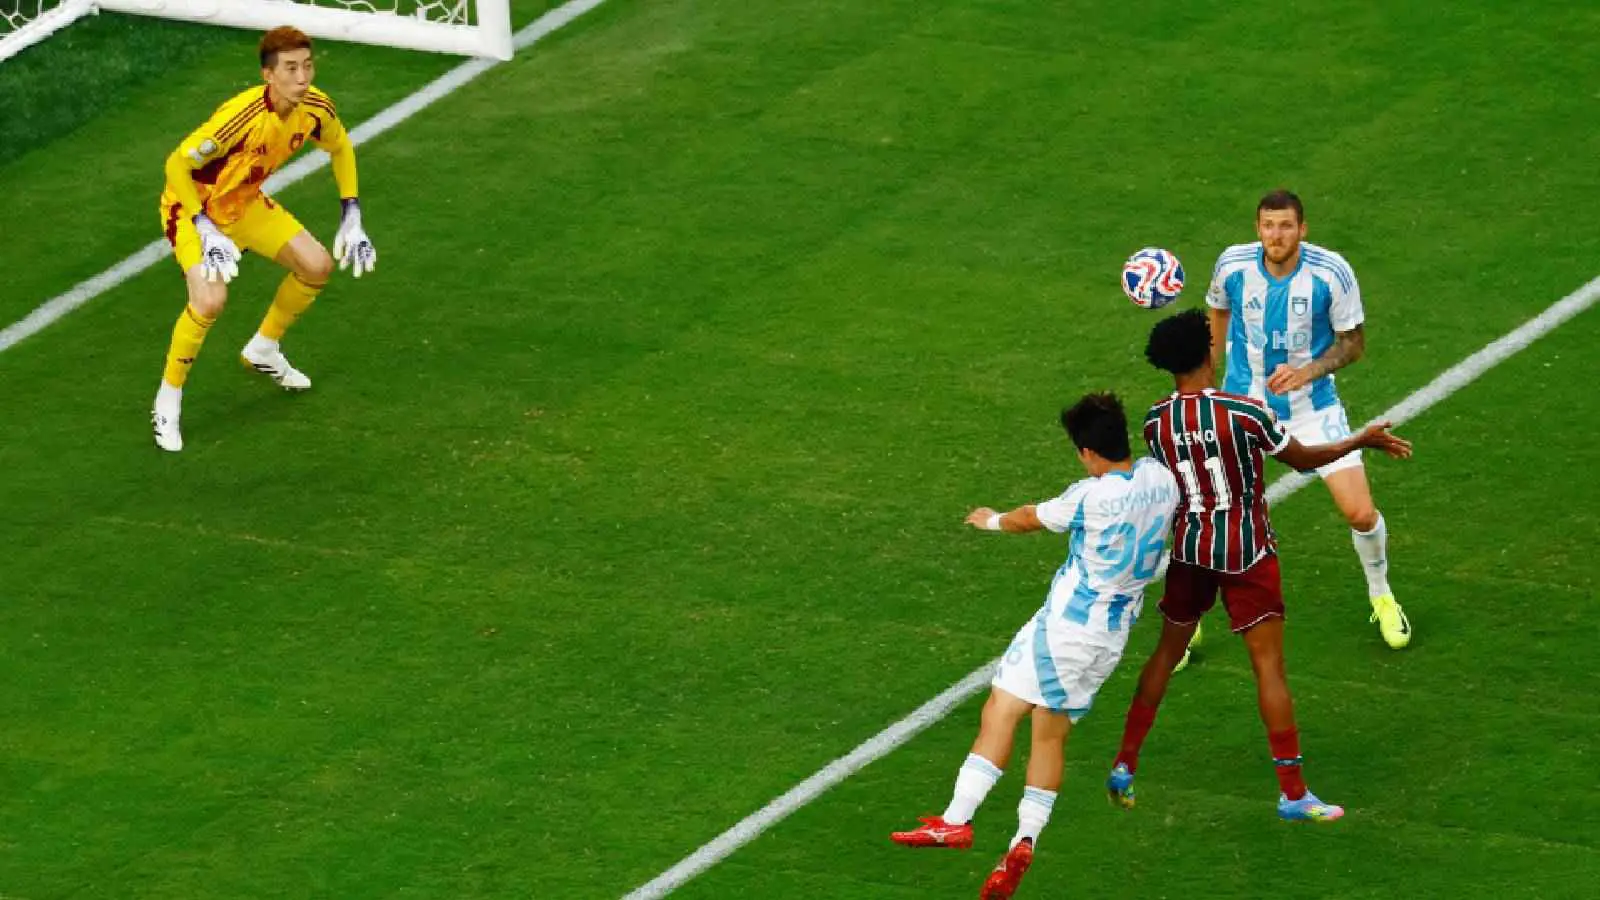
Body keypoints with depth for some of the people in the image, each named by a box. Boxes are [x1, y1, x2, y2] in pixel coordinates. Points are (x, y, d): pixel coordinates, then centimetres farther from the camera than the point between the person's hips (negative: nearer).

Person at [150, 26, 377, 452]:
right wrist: (207, 233, -36)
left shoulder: (316, 109, -16)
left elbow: (340, 148, 7)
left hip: (245, 202, 7)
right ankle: (168, 401, -8)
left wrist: (351, 220, 2)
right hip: (191, 206, -7)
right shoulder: (241, 116, -38)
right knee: (210, 300, -28)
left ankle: (264, 349, 33)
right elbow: (177, 164, -32)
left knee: (317, 266, 6)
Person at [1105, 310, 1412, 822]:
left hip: (1189, 549, 4)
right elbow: (1302, 458, -5)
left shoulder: (1155, 424, -6)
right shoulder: (1244, 412, -17)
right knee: (1269, 664, -1)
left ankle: (1124, 766, 23)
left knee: (1168, 651, 20)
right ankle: (1293, 792, -2)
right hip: (1247, 551, -4)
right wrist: (1363, 441, 10)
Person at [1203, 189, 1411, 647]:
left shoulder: (1331, 273, -18)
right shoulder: (1233, 265, -13)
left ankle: (1381, 596, 25)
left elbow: (1353, 342, -8)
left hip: (1312, 405, 0)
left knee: (1360, 512, -6)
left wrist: (1307, 372, -25)